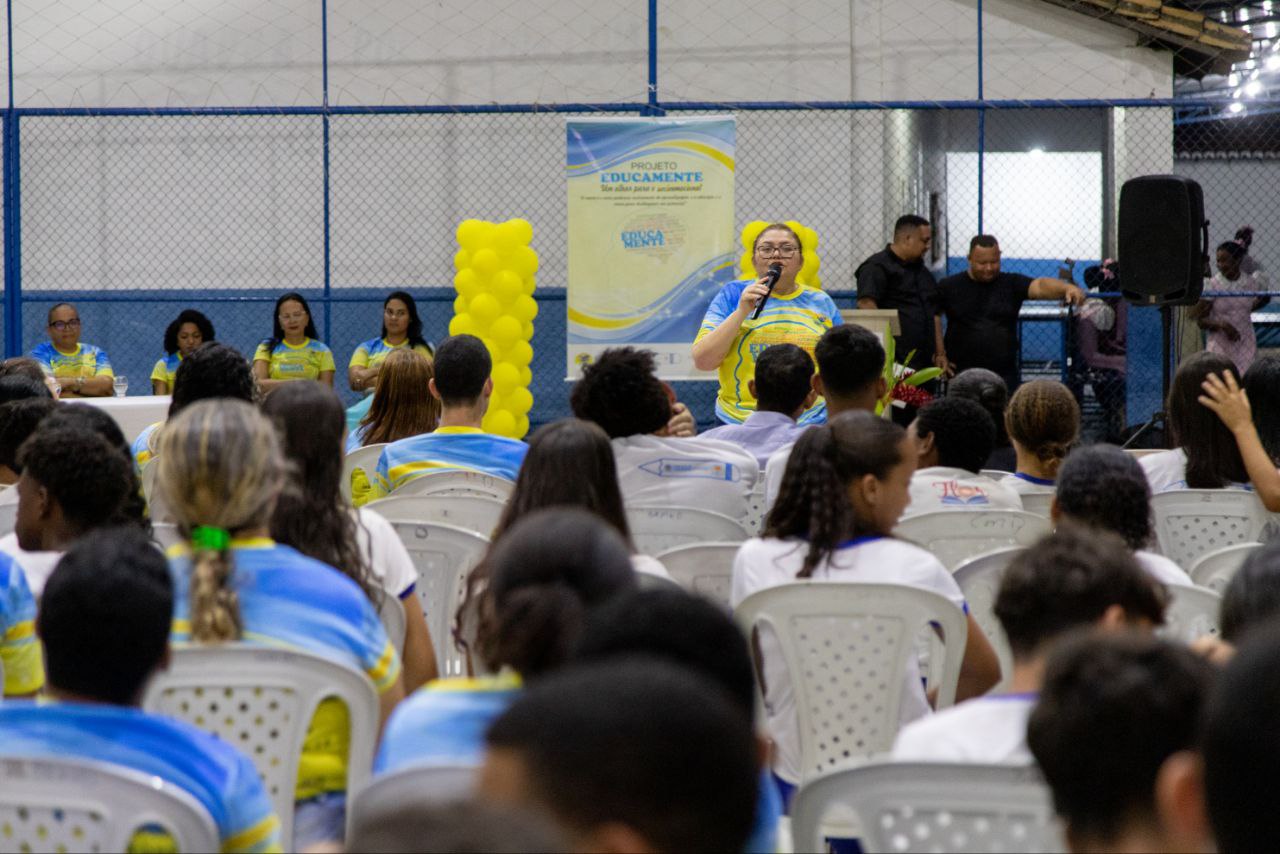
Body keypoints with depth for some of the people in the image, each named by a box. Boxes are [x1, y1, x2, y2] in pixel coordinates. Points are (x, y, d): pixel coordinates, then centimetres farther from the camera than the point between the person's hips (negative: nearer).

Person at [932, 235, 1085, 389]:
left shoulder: (1011, 284, 0)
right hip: (962, 375, 0)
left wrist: (1068, 288, -35)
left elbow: (1039, 286, -16)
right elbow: (933, 316, 10)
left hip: (1005, 376, 1)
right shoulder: (949, 287, 2)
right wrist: (940, 354, 3)